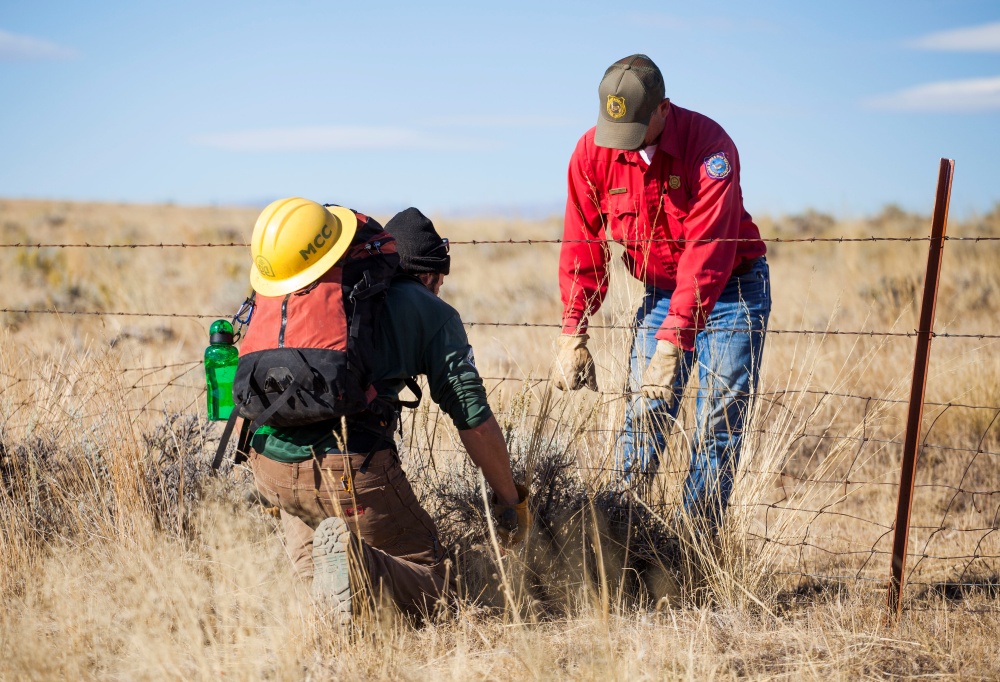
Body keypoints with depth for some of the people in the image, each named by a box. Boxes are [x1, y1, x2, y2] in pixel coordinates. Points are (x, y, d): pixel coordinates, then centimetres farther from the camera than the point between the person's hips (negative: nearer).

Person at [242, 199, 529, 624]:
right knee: (428, 580, 9)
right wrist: (511, 500, 16)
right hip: (349, 471, -6)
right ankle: (356, 564, -20)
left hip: (267, 465, 6)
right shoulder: (432, 312, 9)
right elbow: (475, 421, 3)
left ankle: (310, 568, 11)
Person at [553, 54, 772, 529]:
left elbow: (707, 251, -31)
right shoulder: (593, 151, -11)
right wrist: (572, 334, -12)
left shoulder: (709, 145, -26)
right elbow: (582, 246, -5)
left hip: (730, 289, -4)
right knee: (643, 417, -1)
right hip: (660, 292, 4)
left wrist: (674, 340, -37)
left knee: (718, 426, -7)